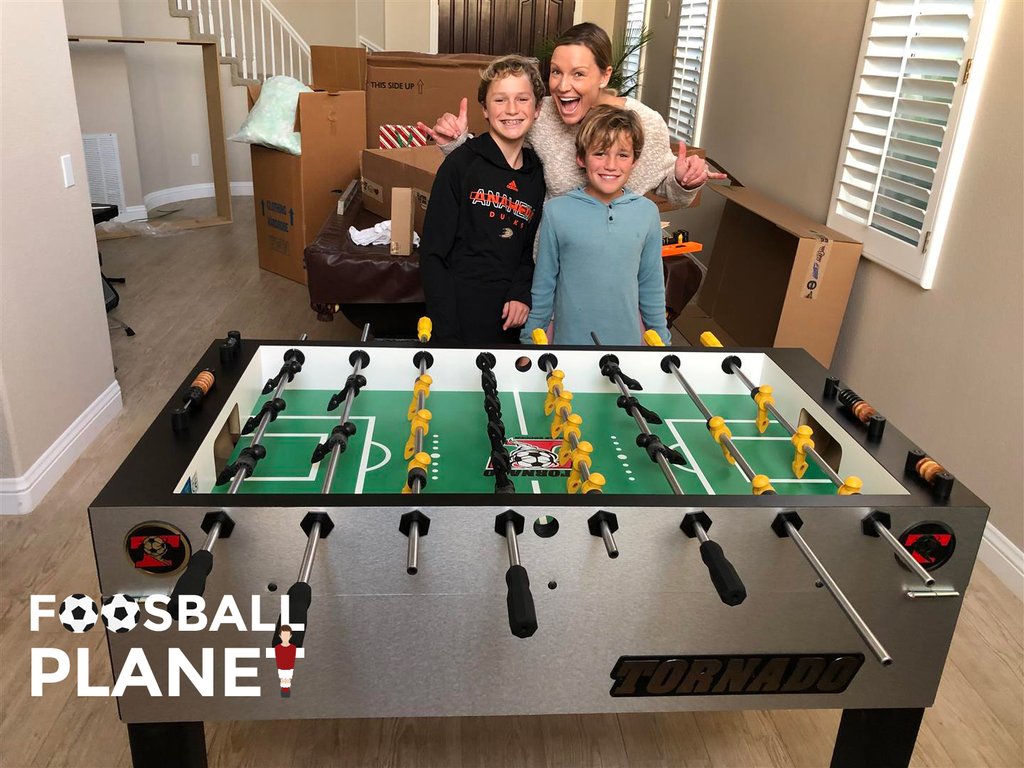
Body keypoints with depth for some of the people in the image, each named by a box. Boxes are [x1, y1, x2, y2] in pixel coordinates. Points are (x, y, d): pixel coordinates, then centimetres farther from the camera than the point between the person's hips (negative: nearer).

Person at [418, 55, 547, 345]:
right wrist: (447, 333, -13)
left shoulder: (537, 175, 8)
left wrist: (522, 294, -4)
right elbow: (433, 252, -8)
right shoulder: (461, 163, -5)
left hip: (507, 321, 4)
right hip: (459, 316, -4)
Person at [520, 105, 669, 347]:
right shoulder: (557, 211, -10)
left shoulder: (647, 212, -4)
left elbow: (652, 286, 6)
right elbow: (542, 287, -2)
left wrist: (662, 339, 9)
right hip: (570, 338, -2)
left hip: (628, 338, 2)